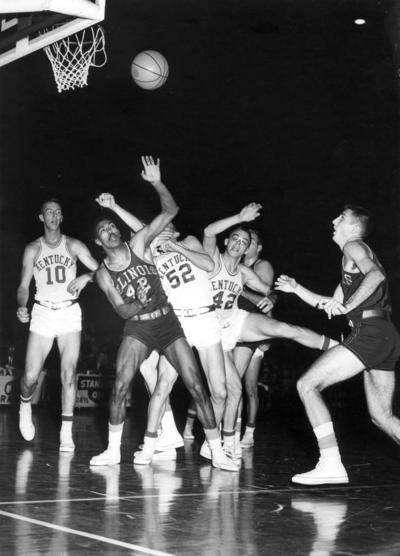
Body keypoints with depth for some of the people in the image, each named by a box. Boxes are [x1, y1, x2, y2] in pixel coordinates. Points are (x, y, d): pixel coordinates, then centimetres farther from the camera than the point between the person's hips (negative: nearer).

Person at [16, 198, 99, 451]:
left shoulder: (73, 245, 5)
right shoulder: (33, 249, 6)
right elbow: (24, 285, 6)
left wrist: (86, 277, -17)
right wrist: (21, 308, -13)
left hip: (70, 312, 0)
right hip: (42, 313, 0)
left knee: (69, 373, -9)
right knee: (31, 376, -5)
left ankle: (66, 434, -3)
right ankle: (25, 406, 29)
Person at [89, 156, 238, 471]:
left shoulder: (138, 245, -3)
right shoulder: (103, 273, 1)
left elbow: (171, 211, -9)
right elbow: (122, 310, -2)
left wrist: (157, 183, -22)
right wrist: (139, 305, -24)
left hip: (168, 322, -1)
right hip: (137, 329, 1)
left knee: (197, 387, -7)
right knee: (120, 387, -15)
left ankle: (218, 453, -2)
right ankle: (113, 451, 0)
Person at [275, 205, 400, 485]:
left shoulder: (354, 246, 3)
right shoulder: (351, 261, 31)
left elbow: (376, 275, -19)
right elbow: (332, 306, 36)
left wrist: (346, 306, -21)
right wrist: (297, 289, 35)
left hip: (369, 332, -10)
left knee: (307, 385, -9)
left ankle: (331, 464, -17)